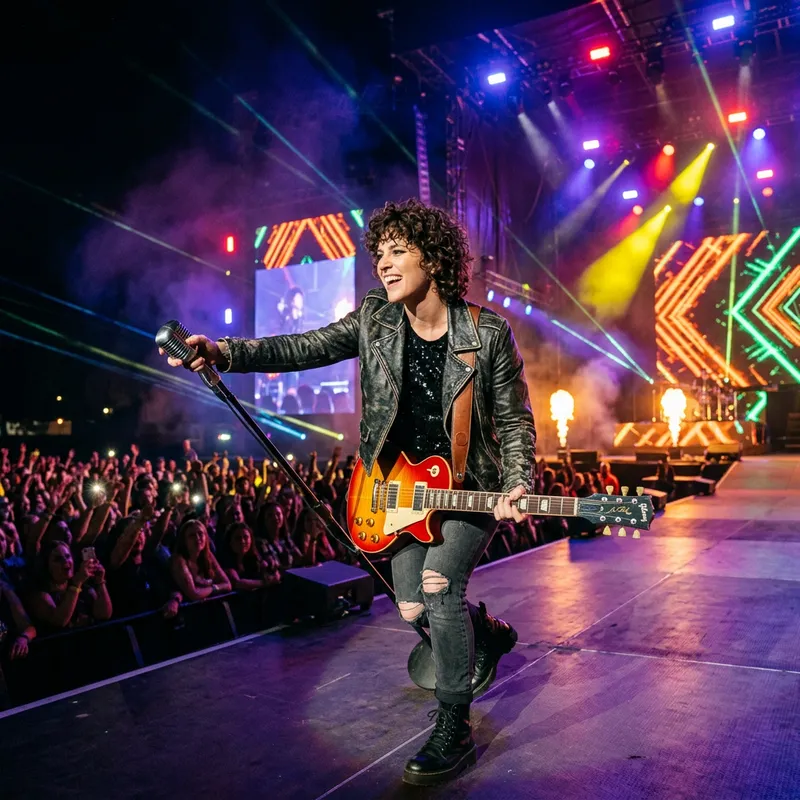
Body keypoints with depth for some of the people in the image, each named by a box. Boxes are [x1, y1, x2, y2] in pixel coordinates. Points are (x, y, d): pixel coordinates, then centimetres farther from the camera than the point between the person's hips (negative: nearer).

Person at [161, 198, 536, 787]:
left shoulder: (489, 333, -15)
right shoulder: (374, 318, -4)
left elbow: (516, 422, -9)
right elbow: (305, 348, -11)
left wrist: (518, 487, -25)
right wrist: (222, 352, -24)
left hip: (473, 488, -4)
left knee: (439, 581, -22)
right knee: (413, 608, 5)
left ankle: (454, 730, -3)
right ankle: (489, 635, 40)